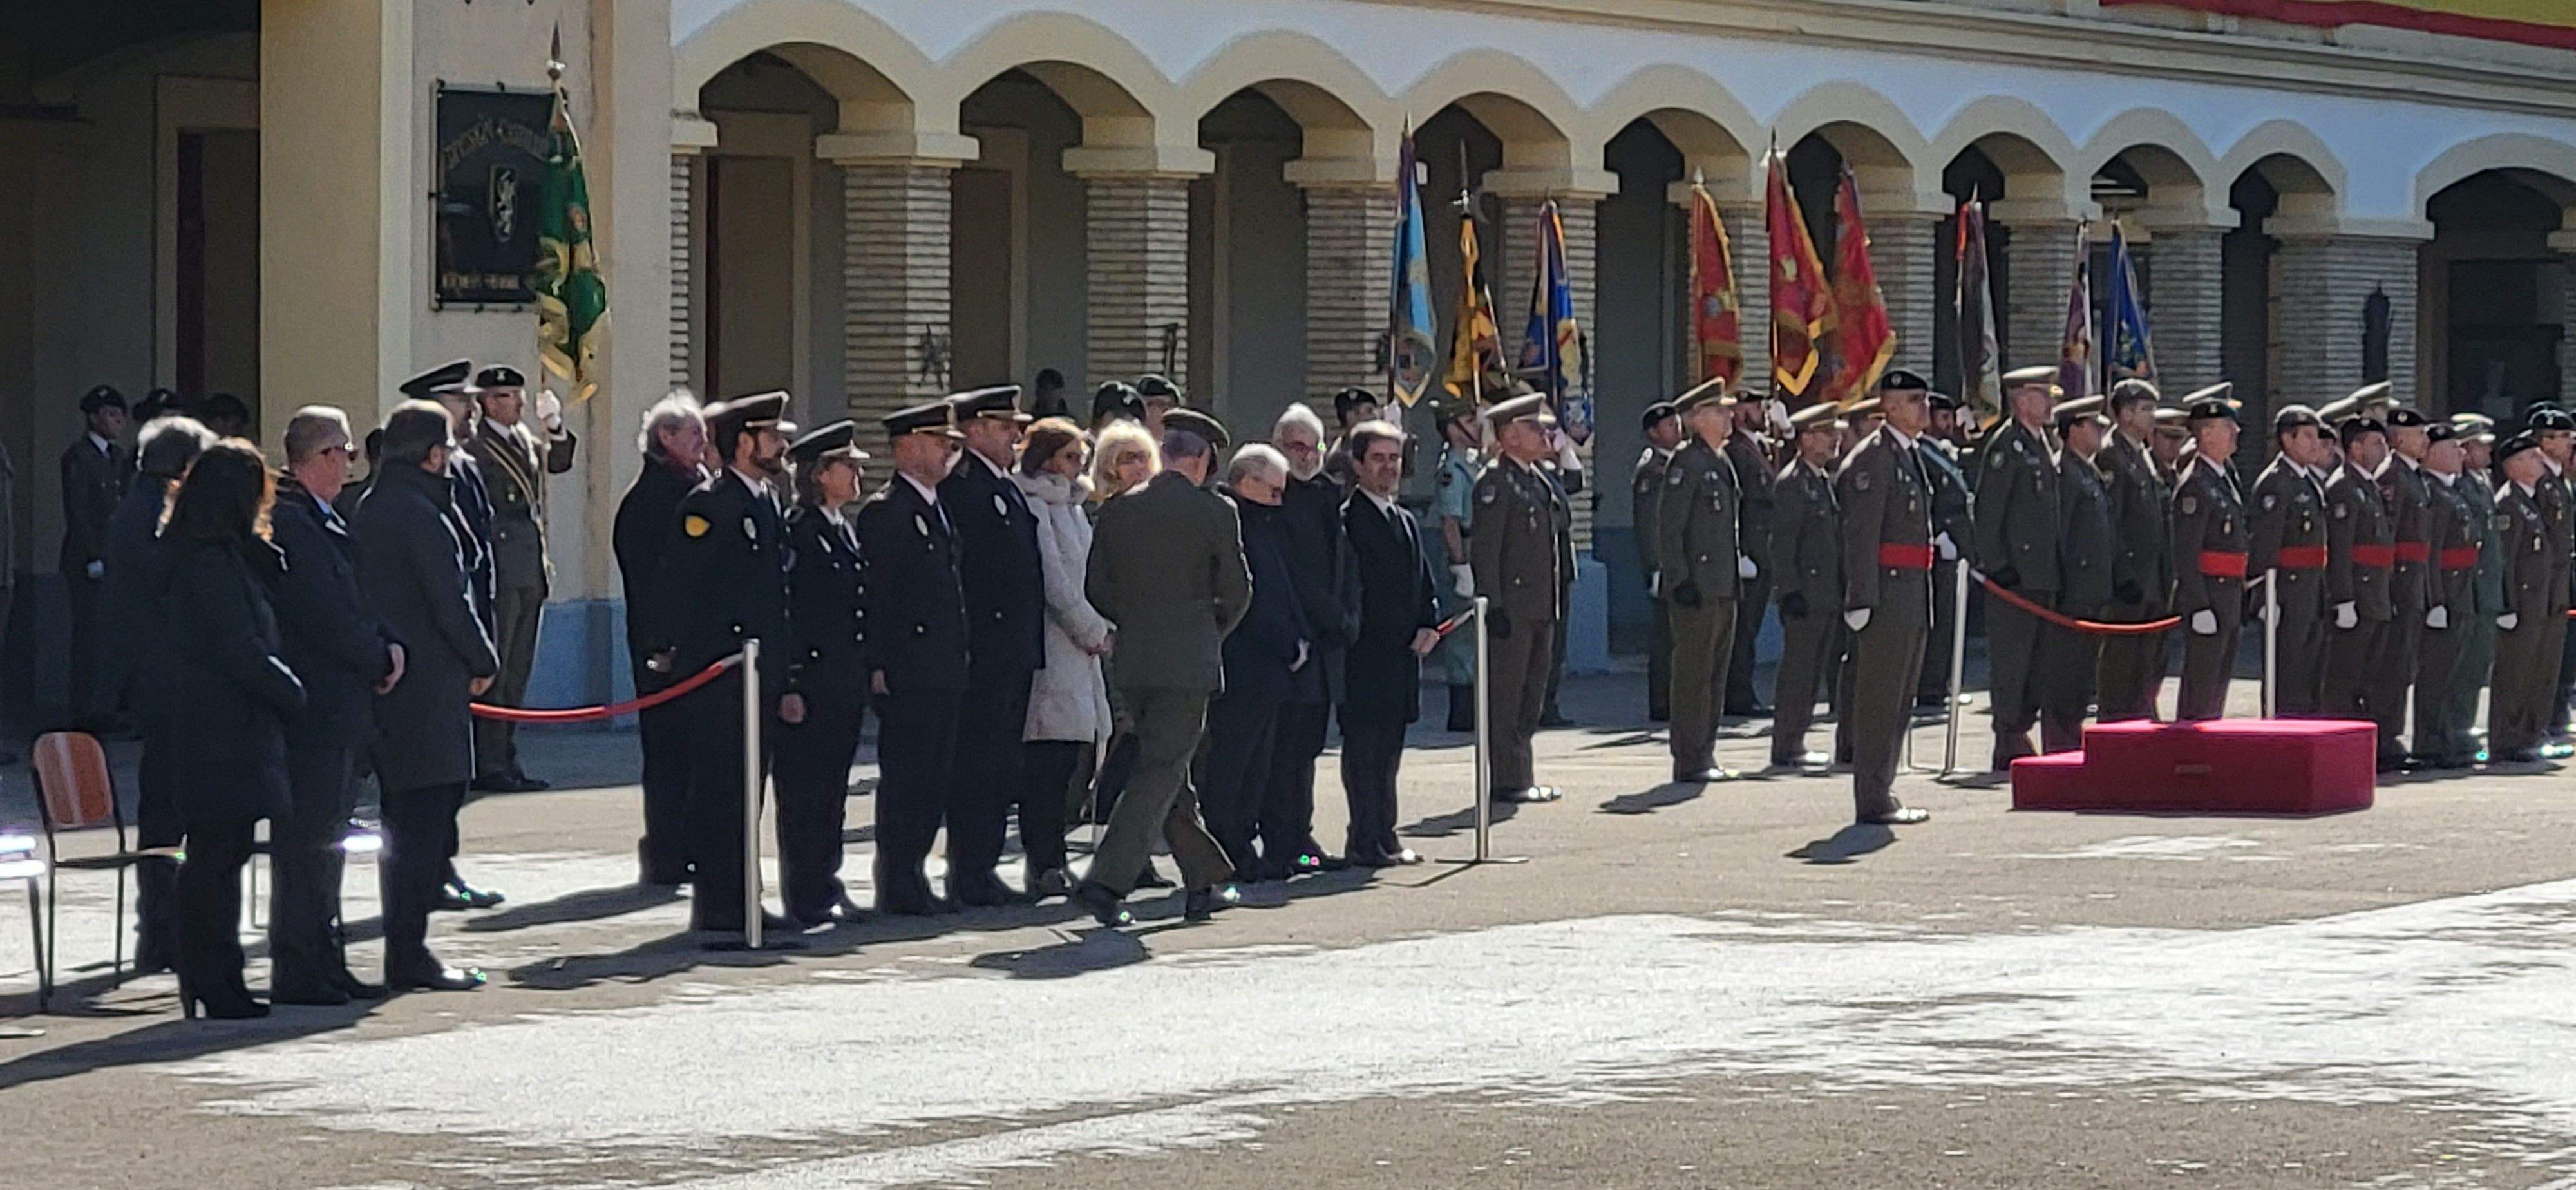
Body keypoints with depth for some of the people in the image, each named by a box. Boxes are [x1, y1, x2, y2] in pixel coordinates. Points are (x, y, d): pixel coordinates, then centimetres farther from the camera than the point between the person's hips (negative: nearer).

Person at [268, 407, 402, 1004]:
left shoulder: (324, 520, 15)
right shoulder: (291, 522, -17)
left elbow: (352, 602, 17)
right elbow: (326, 616, -20)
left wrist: (386, 646, 0)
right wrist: (381, 659, -9)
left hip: (336, 707, 11)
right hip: (314, 704, -11)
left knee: (324, 838, 15)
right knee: (307, 839, -7)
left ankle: (324, 964, 22)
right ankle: (299, 972, -3)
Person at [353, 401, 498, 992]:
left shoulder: (369, 509, 13)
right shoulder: (418, 514, -15)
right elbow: (450, 602, -16)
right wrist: (484, 661, -2)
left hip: (384, 687, 9)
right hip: (428, 690, -9)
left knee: (406, 827, 14)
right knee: (423, 825, -6)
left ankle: (405, 950, 18)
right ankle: (409, 957, -5)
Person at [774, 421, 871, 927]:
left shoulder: (848, 531, 15)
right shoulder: (798, 532, -11)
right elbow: (786, 613, -15)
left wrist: (869, 673, 16)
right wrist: (789, 687, -19)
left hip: (847, 683, 8)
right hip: (811, 679, -8)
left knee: (833, 789, 12)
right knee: (804, 790, -3)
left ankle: (826, 886, 19)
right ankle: (806, 898, 1)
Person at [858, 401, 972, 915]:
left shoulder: (937, 509, 19)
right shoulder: (884, 511, -9)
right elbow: (875, 593, -13)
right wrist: (879, 666, -18)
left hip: (943, 673, 9)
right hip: (906, 672, -9)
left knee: (935, 776, 10)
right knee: (904, 776, -5)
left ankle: (908, 878, 17)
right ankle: (898, 888, -1)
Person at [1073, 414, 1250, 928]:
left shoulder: (1118, 510, 4)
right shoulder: (1214, 512, -7)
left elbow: (1097, 590, 7)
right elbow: (1237, 591, -2)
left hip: (1133, 663, 5)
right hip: (1189, 663, -5)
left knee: (1168, 772, 16)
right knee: (1160, 774, -4)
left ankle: (1204, 883, 24)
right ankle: (1106, 881, -16)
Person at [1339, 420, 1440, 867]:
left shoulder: (1406, 522, 18)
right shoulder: (1346, 520, -8)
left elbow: (1425, 584, 20)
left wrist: (1428, 627, 3)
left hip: (1403, 657, 8)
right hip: (1364, 657, -8)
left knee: (1389, 748, 12)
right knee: (1364, 746, -6)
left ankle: (1384, 839, 18)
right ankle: (1366, 843, -5)